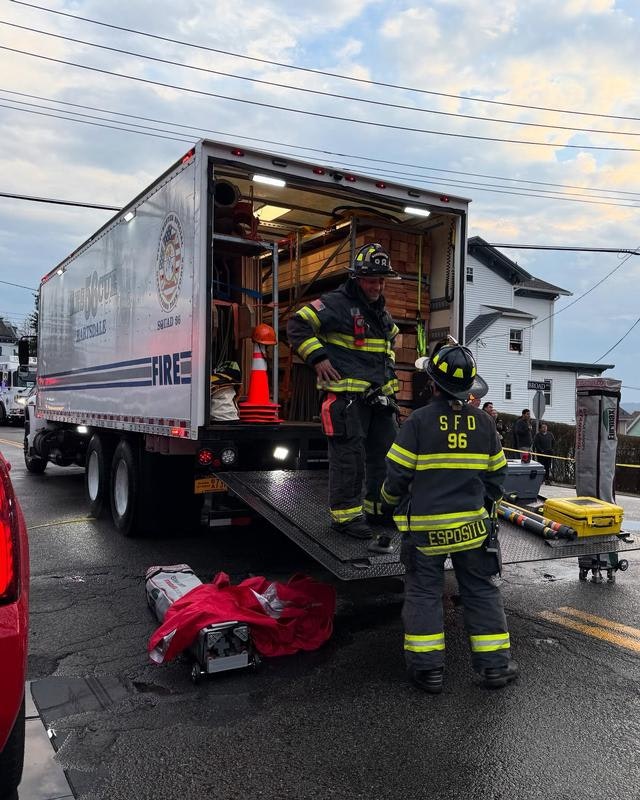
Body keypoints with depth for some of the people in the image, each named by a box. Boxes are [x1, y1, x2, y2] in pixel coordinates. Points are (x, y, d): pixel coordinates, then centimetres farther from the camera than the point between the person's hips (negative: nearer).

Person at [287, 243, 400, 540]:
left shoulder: (381, 312, 18)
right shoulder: (336, 304, -9)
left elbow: (391, 336, 38)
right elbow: (297, 325, -14)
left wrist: (387, 369, 25)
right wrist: (318, 357, -18)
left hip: (379, 395, 9)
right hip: (345, 395, -9)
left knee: (387, 451, 13)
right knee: (349, 456, -6)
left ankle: (379, 509, 27)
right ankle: (345, 515, 7)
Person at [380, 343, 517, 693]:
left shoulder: (419, 421, -13)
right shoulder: (484, 422, 0)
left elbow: (397, 473, -10)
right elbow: (496, 473, 9)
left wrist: (392, 502, 10)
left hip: (425, 526, -3)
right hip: (472, 523, 3)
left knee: (424, 592, 8)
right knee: (481, 591, 14)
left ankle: (428, 668, 12)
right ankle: (495, 664, 21)